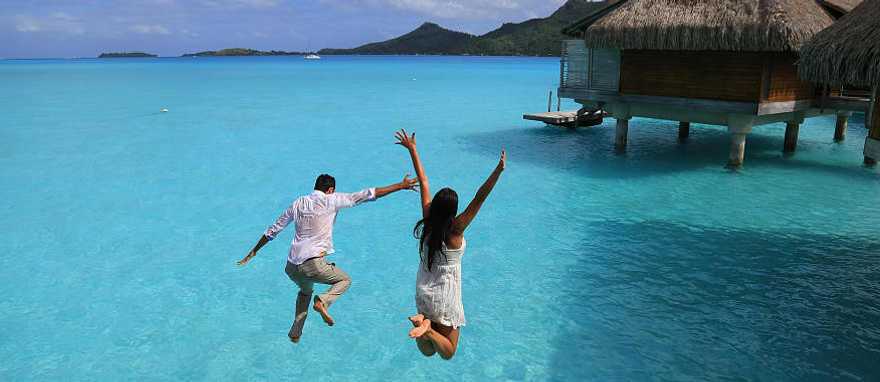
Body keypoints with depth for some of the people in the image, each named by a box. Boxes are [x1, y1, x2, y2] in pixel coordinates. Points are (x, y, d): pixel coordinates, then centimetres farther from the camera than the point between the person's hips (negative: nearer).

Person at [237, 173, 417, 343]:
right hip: (313, 264, -6)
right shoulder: (331, 200, -1)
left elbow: (272, 230, 18)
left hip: (292, 267, 6)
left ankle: (295, 332, 30)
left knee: (305, 290, 34)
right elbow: (367, 195, -2)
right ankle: (322, 301, -8)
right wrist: (401, 186, 1)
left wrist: (254, 251, 31)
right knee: (345, 280, 19)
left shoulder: (298, 203, 13)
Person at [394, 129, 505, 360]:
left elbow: (423, 182, -2)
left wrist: (412, 149, 4)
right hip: (445, 300, -6)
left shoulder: (427, 220, -9)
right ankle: (428, 330, -19)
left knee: (428, 351, 19)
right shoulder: (454, 230, -21)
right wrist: (499, 171, -36)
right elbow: (479, 199, -31)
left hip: (422, 294, 6)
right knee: (447, 352, 9)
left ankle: (423, 323, -11)